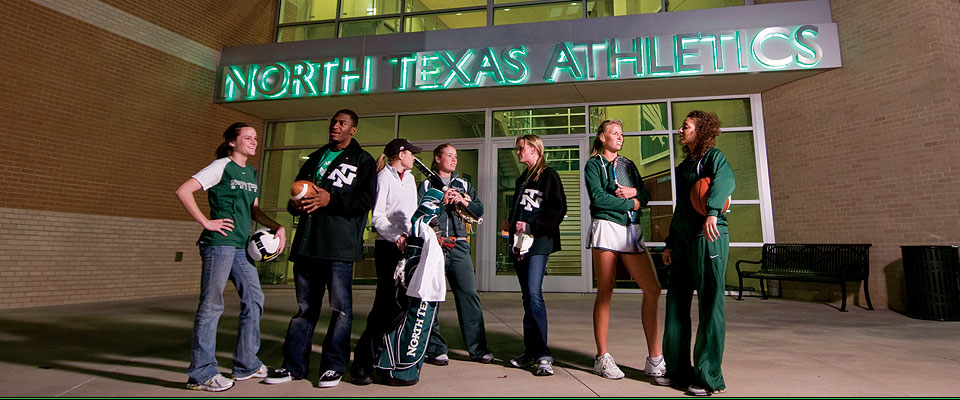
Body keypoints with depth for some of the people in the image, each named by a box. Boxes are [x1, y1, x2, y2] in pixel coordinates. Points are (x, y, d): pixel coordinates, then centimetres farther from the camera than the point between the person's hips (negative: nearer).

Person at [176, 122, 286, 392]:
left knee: (254, 299, 9)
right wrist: (206, 222, -14)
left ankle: (246, 364, 21)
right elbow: (183, 191, -12)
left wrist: (277, 227, 9)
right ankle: (201, 373, 9)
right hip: (219, 242, -8)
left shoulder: (251, 173, 18)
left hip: (241, 245, 8)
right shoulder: (222, 167, -4)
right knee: (211, 305, -2)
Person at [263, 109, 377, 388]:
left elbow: (366, 200, -8)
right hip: (308, 242, 6)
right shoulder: (315, 157, 23)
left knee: (340, 307, 1)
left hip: (340, 245, -5)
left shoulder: (362, 160, 5)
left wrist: (331, 200, -18)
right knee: (305, 307, 12)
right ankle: (294, 365, 21)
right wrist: (295, 204, 2)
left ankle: (334, 365, 13)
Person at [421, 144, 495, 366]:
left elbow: (479, 210, 11)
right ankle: (436, 349, 12)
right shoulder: (426, 185, 10)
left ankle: (478, 348, 5)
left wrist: (463, 201, -6)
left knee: (469, 294, -3)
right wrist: (440, 202, -11)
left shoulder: (464, 184, 19)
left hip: (459, 245, 2)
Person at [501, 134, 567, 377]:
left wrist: (531, 226, -15)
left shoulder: (549, 176, -1)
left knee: (534, 295, -17)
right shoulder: (522, 179, 23)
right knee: (527, 297, 8)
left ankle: (543, 356, -12)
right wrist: (510, 224, 12)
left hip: (539, 242, -8)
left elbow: (558, 210, -10)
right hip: (520, 243, 8)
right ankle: (531, 352, 14)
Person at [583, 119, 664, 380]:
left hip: (632, 231, 6)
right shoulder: (593, 164, 5)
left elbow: (646, 196, 17)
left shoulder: (628, 165, 23)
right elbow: (597, 197, -10)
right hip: (607, 228, -5)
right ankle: (602, 358, 5)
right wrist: (631, 204, -3)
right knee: (605, 292, -3)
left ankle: (654, 359, 4)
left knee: (653, 290, -3)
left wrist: (633, 191, -5)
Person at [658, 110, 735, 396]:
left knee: (709, 306, -4)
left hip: (709, 238, -8)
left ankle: (709, 378, 5)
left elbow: (725, 180, -23)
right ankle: (678, 370, 18)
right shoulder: (683, 167, 22)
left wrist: (712, 211, -39)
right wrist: (670, 243, 17)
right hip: (682, 241, 8)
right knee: (676, 304, 7)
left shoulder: (713, 156, 0)